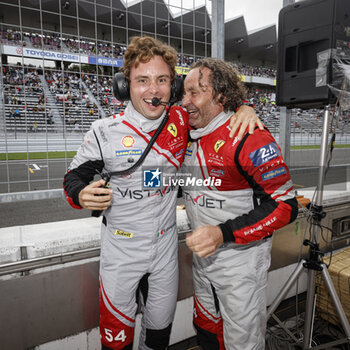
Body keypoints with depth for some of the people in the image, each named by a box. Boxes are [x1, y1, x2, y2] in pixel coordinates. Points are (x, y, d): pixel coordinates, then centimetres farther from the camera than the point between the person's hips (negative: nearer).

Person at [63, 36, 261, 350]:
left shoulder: (182, 121, -6)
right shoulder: (105, 131, -12)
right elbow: (75, 176, -1)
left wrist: (245, 108, -12)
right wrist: (82, 195, -23)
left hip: (166, 246, 3)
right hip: (121, 248, -2)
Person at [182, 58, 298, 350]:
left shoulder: (249, 137, -21)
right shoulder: (190, 138, 3)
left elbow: (285, 205, -23)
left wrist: (223, 233, -31)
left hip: (241, 258, -7)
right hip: (202, 257, 7)